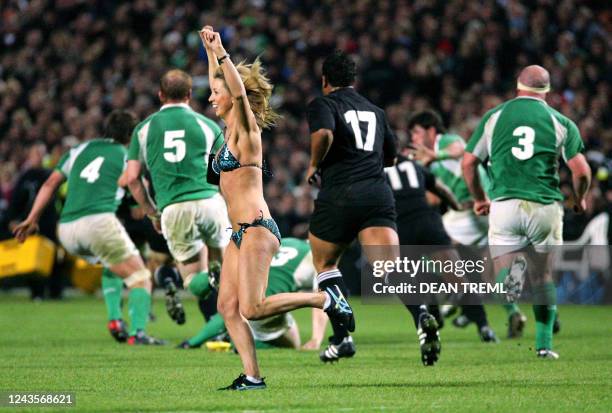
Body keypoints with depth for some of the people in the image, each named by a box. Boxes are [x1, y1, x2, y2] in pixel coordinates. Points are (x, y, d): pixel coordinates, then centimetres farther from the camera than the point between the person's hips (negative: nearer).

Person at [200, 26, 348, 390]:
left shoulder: (246, 128, -7)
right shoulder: (231, 128, 15)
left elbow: (239, 91, -26)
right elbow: (224, 87, 29)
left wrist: (221, 52, -32)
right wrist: (210, 51, 27)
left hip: (257, 229, -9)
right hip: (240, 233, 9)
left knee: (252, 309, -16)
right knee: (228, 306, 0)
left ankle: (325, 299, -4)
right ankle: (252, 376, -1)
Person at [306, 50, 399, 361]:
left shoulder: (322, 105, 6)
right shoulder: (375, 111, 23)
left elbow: (324, 133, -17)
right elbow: (390, 157, 31)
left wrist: (314, 165, -1)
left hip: (339, 194, -3)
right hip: (378, 193, 3)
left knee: (325, 264, 19)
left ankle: (342, 337, 9)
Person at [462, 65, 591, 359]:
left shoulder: (494, 117, 9)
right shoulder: (560, 122, 5)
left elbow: (468, 163, 9)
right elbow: (581, 170, -2)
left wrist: (480, 199, 25)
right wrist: (579, 199, 19)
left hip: (504, 205, 0)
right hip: (545, 206, 0)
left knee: (503, 271, 3)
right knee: (544, 278, 16)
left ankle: (513, 272, -33)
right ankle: (544, 343, 12)